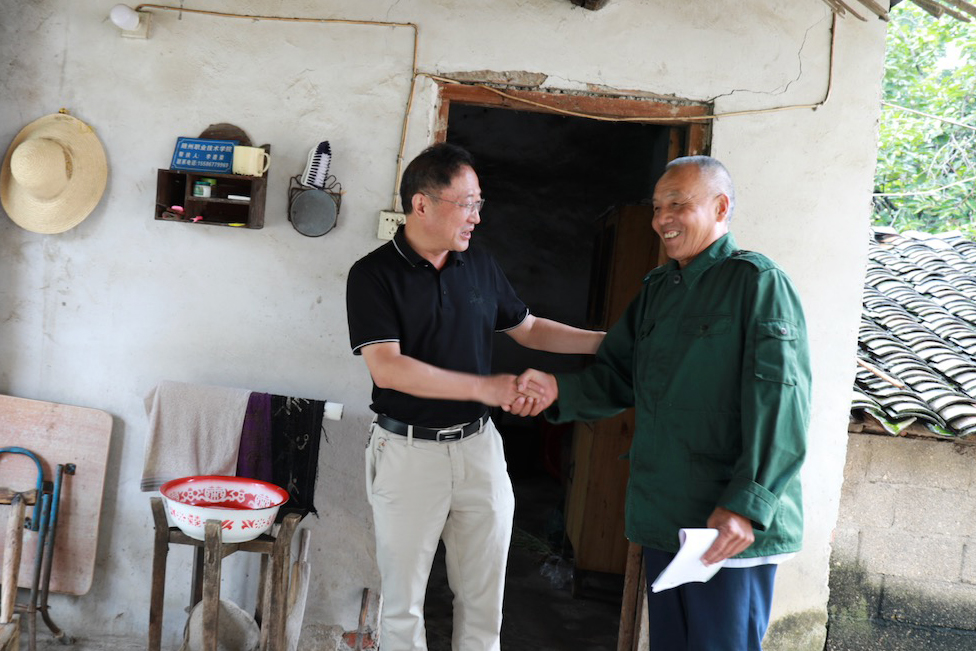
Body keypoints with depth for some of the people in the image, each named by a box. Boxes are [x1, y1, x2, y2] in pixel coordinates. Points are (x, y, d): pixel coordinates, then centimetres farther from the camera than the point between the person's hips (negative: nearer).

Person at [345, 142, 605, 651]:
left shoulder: (481, 267, 5)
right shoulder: (374, 274, -10)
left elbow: (528, 329, 17)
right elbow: (386, 369, -20)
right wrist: (483, 387, -25)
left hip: (478, 446, 4)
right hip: (409, 451, -4)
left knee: (483, 602, 12)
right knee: (402, 603, 10)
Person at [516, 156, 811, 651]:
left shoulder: (757, 283, -10)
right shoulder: (657, 289, 15)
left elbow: (780, 403, -18)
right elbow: (617, 377, 16)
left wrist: (747, 504, -25)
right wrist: (559, 390, -4)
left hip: (734, 531, -7)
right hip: (663, 518, 8)